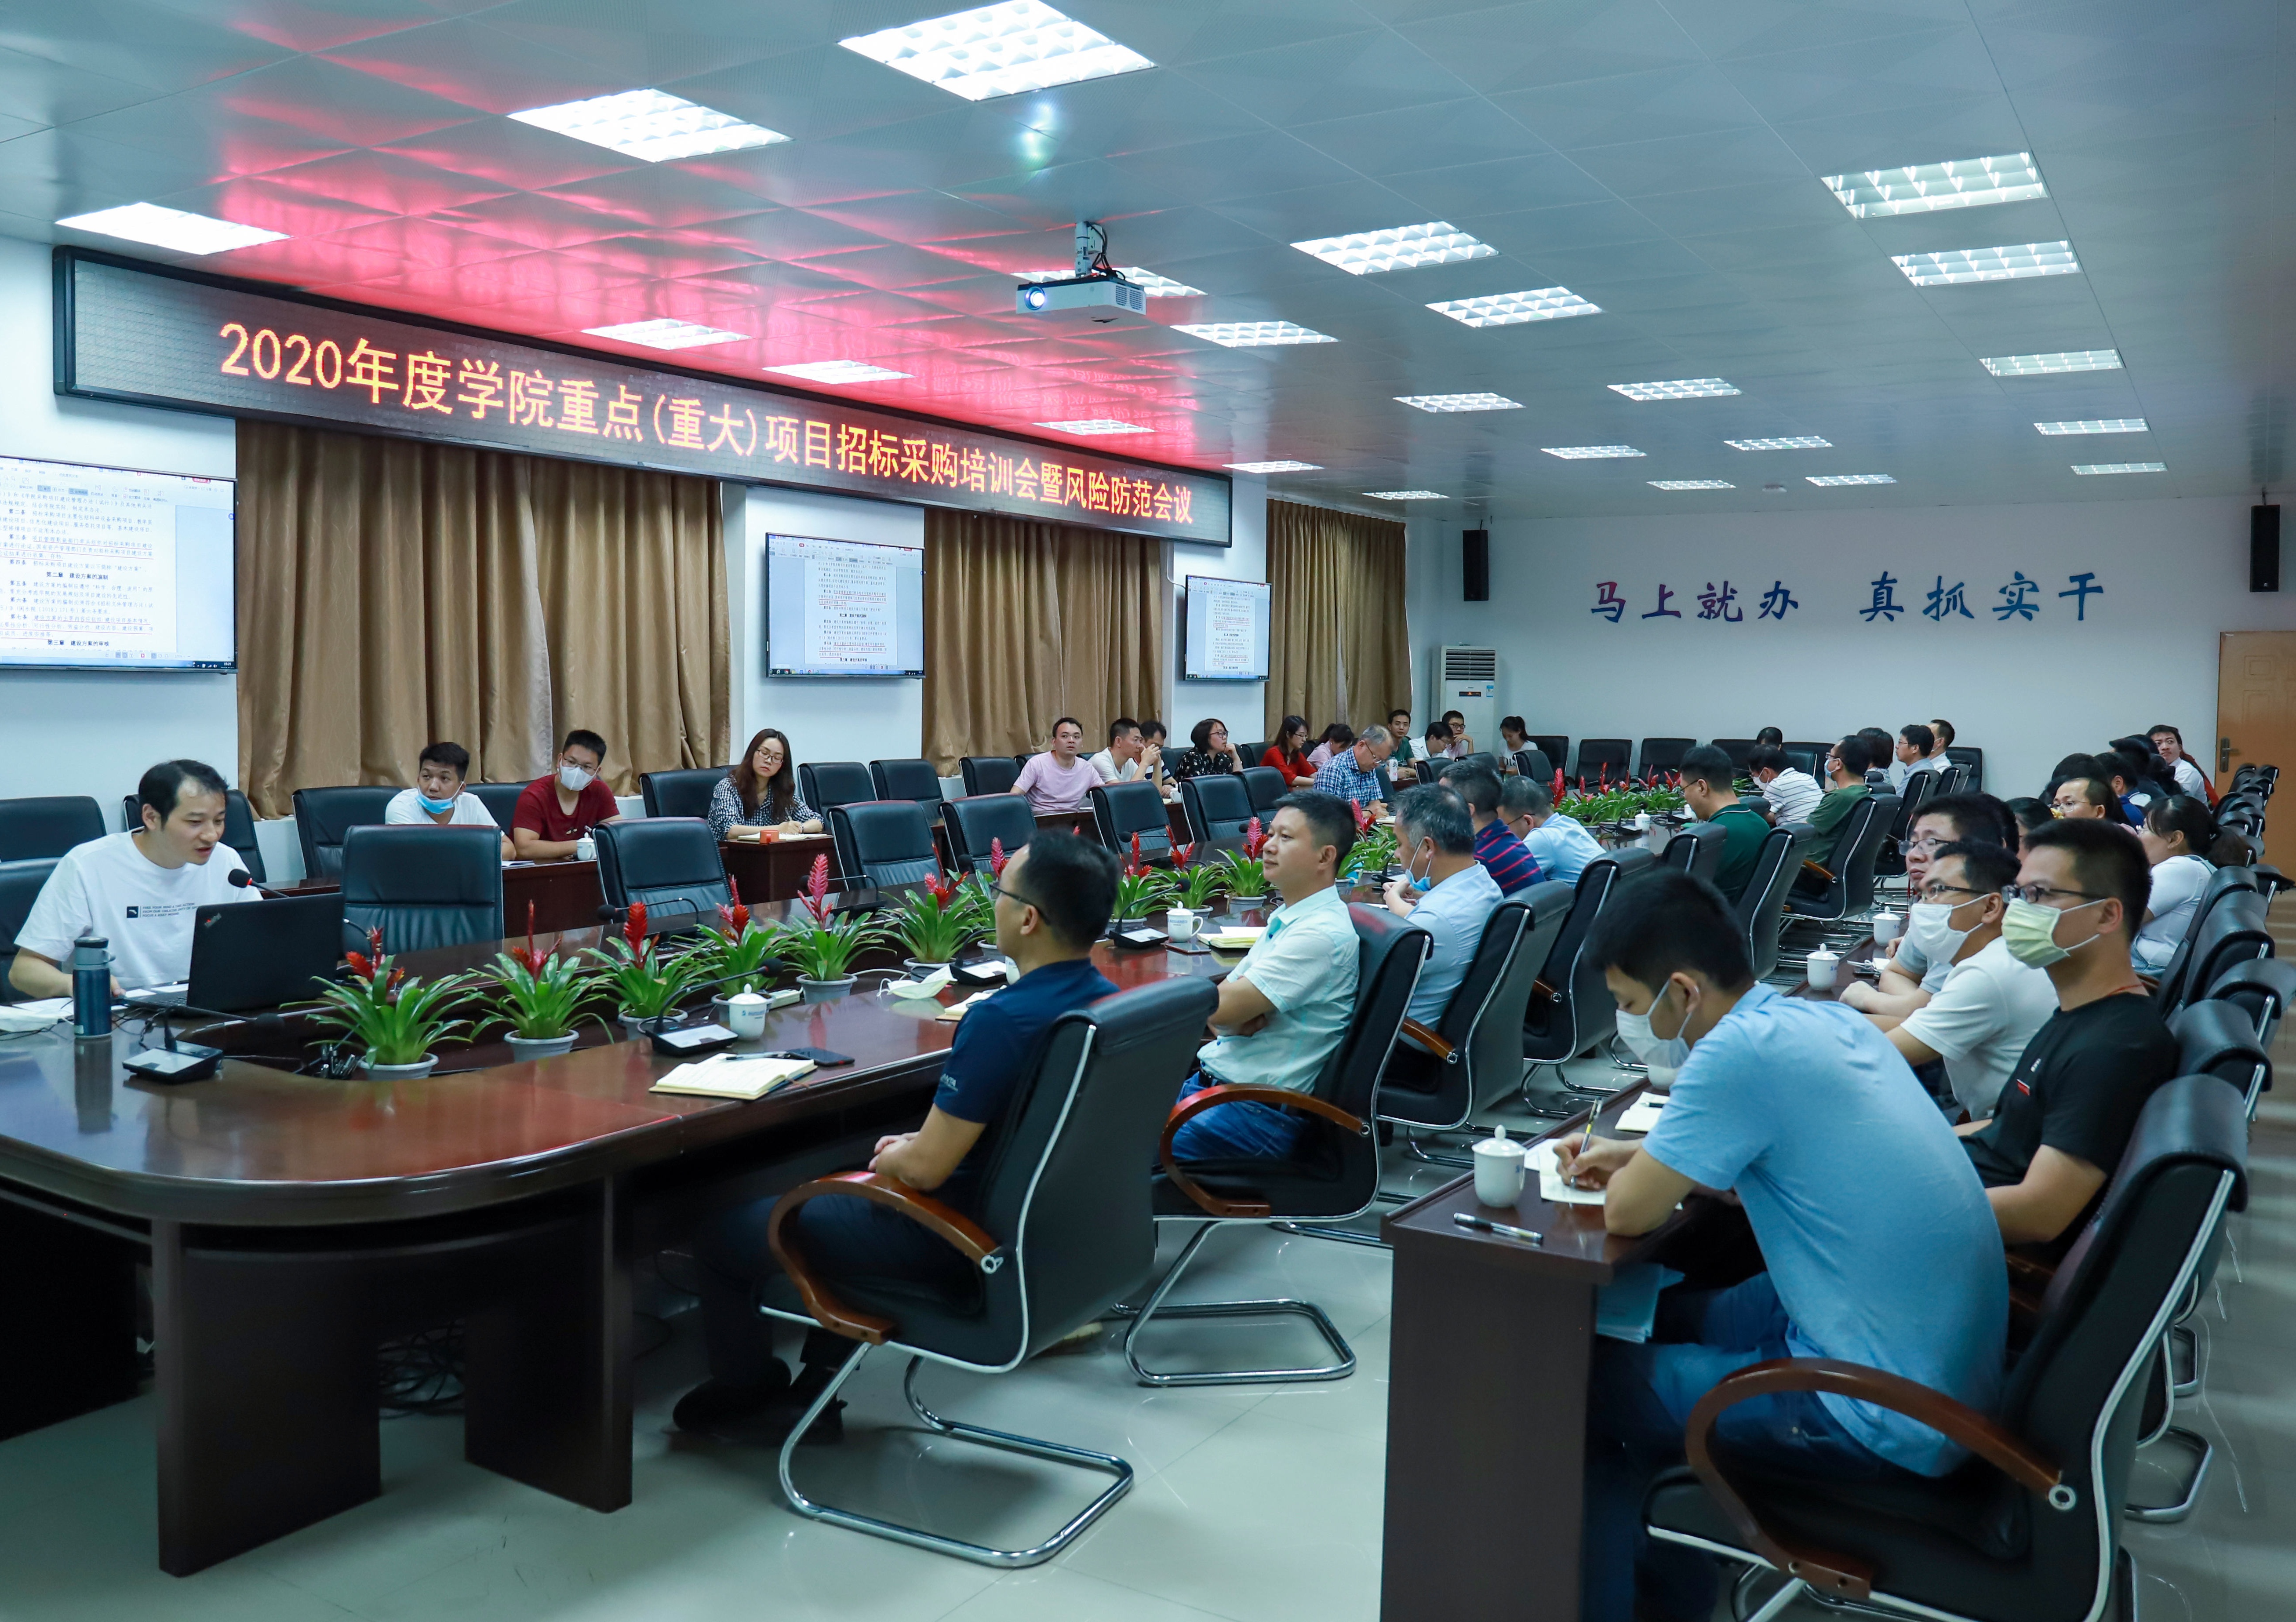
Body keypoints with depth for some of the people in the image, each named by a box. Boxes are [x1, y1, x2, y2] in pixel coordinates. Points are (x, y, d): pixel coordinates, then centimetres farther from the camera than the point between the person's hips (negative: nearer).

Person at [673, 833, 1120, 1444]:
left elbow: (924, 1169, -24)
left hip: (959, 1245, -9)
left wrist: (892, 1158, -2)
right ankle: (813, 1395, 33)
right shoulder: (1105, 1000, -3)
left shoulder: (1002, 1020, -30)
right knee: (835, 1204, 33)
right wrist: (921, 1141, 10)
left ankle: (747, 1391, 34)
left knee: (723, 1233, 10)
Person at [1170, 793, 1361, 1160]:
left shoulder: (1323, 933, -17)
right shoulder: (1286, 919, 13)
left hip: (1263, 1115, -9)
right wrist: (1234, 1021, -8)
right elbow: (1223, 1011, 14)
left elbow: (1224, 1005, -20)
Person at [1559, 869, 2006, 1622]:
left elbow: (1628, 1212, -17)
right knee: (1647, 1317, 21)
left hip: (1890, 1421, -9)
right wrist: (1646, 1156, 9)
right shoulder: (1821, 1020, 1)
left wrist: (1631, 1174, 4)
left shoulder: (1742, 1052, -26)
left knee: (1590, 1386, 1)